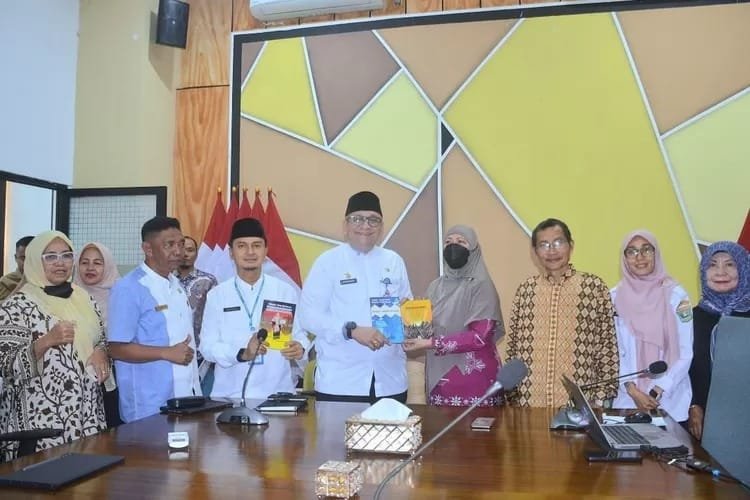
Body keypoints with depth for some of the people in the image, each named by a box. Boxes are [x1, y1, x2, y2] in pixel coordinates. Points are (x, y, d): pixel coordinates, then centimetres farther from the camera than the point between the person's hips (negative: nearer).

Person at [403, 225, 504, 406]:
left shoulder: (481, 285, -8)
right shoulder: (436, 286, 9)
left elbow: (479, 336, -17)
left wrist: (430, 344, -20)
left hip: (474, 378, -5)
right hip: (440, 376, 5)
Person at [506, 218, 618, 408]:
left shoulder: (594, 286, -3)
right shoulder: (525, 290, 5)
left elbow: (608, 345, -1)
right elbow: (513, 347, 9)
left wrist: (602, 397, -4)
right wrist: (513, 396, 6)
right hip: (530, 402, 2)